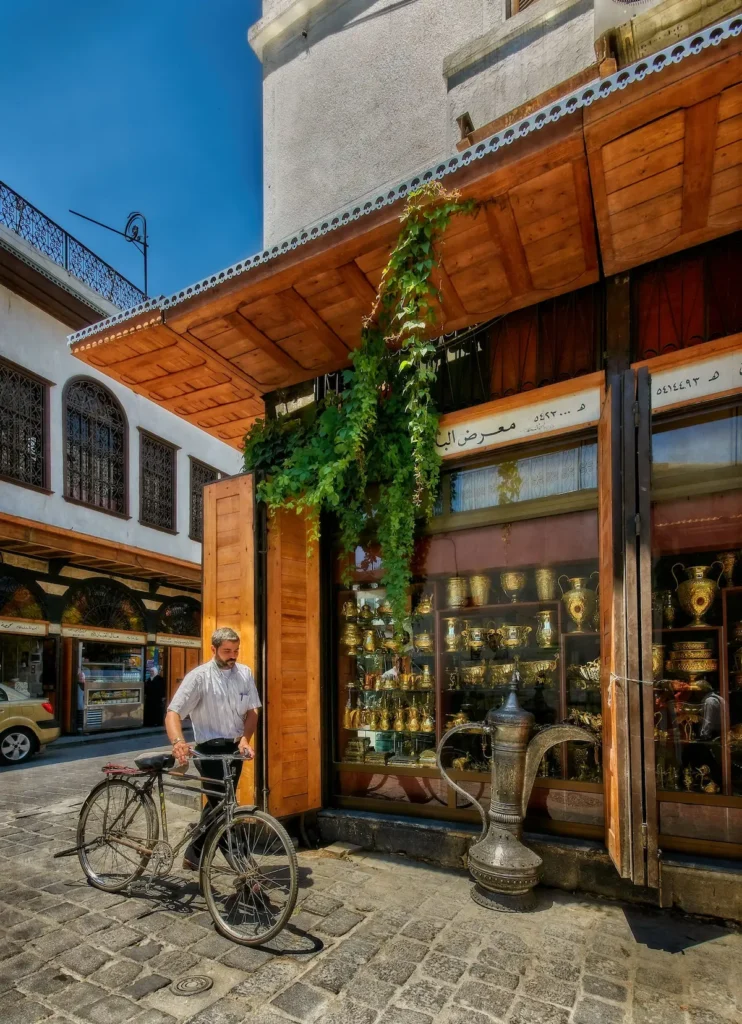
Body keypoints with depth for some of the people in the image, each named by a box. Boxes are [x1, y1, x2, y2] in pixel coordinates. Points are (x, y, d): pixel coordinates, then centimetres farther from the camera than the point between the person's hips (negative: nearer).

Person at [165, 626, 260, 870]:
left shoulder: (245, 673, 0)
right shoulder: (199, 676, -13)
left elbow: (252, 711, 4)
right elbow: (173, 712, -18)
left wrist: (245, 738, -14)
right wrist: (178, 741, -37)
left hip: (235, 748, 6)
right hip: (210, 749, -6)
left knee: (218, 804, 19)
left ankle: (194, 857, 38)